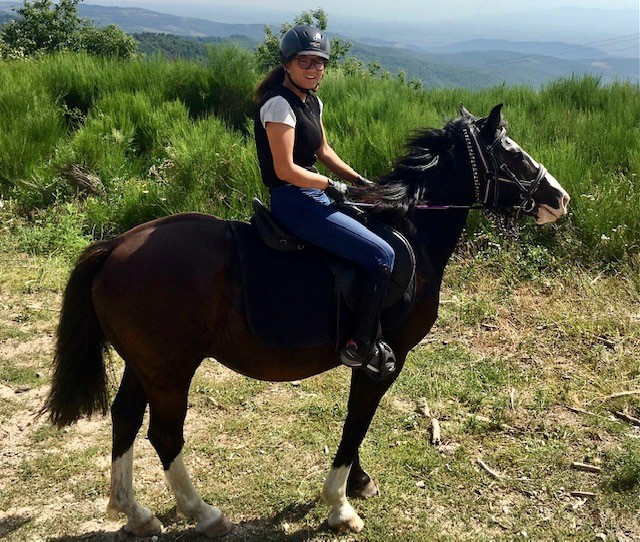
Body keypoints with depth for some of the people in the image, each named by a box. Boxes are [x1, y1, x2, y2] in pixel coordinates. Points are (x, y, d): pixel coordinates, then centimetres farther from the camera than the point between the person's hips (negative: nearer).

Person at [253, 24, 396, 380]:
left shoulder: (312, 101, 11)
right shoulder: (280, 103, -18)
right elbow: (285, 170, -23)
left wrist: (358, 180, 10)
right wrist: (331, 185, -12)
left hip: (313, 195, 10)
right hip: (294, 202, -10)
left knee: (377, 229, 19)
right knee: (381, 255, -11)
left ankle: (368, 332, 26)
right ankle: (361, 347, 0)